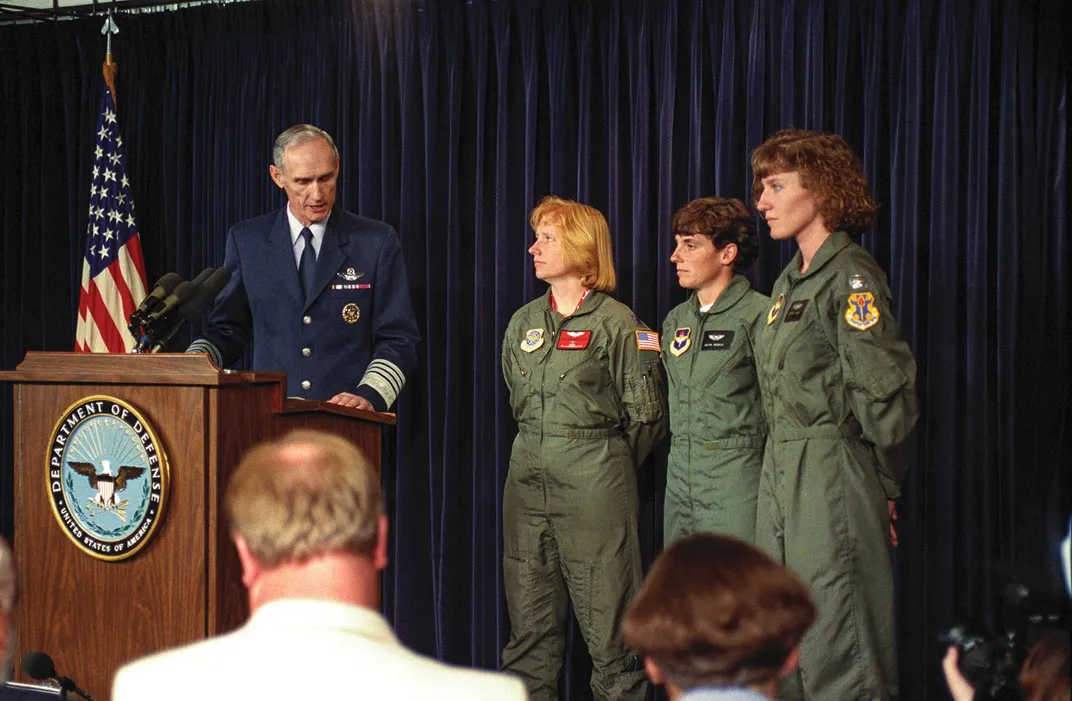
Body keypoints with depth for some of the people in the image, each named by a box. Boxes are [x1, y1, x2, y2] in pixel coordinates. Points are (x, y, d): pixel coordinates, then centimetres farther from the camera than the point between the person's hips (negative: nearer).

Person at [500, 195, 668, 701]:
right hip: (528, 476, 6)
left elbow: (645, 415, -4)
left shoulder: (617, 324, -6)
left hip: (595, 480, -6)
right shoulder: (524, 322, 12)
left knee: (607, 620, -4)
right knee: (529, 617, 8)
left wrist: (608, 466, 4)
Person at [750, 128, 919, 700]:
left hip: (834, 476, -9)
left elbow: (883, 390, -15)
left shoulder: (851, 276, -11)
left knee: (836, 646, -6)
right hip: (780, 473, 9)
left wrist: (883, 482, -7)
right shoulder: (790, 281, 17)